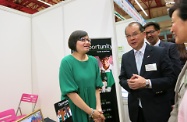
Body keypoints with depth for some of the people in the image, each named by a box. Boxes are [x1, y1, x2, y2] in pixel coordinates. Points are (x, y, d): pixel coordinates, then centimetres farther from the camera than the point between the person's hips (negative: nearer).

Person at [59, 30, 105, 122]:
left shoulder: (93, 61, -1)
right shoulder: (67, 62, -15)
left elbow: (97, 87, 1)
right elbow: (71, 92, -18)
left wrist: (98, 107, -10)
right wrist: (91, 112, -16)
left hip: (93, 109, 4)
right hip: (74, 112, -4)